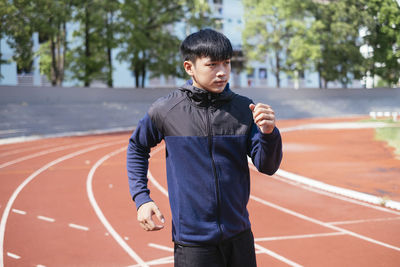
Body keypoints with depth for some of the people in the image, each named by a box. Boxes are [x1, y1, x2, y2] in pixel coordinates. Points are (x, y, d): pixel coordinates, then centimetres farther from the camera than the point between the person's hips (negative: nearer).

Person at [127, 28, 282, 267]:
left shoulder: (244, 108, -2)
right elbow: (137, 148, 11)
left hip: (240, 238, 3)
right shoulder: (165, 110, -7)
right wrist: (141, 198, 2)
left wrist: (268, 133, -23)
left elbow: (267, 166, -4)